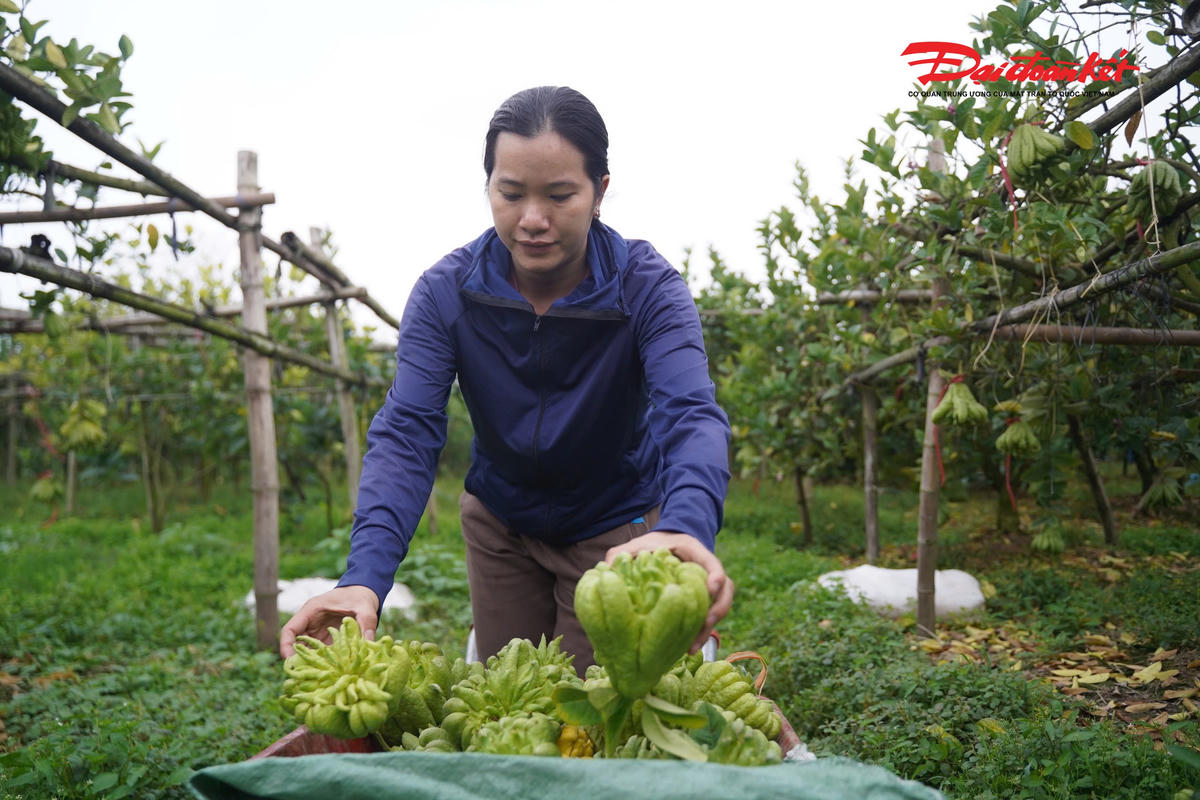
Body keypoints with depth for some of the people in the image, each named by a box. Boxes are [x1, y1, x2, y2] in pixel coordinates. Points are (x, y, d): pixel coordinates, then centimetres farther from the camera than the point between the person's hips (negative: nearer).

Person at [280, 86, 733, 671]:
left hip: (615, 525, -2)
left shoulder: (647, 286, -24)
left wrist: (685, 528, -61)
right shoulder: (445, 292, -20)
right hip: (502, 524, 2)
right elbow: (406, 432, -28)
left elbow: (691, 414, -38)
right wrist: (364, 578, -45)